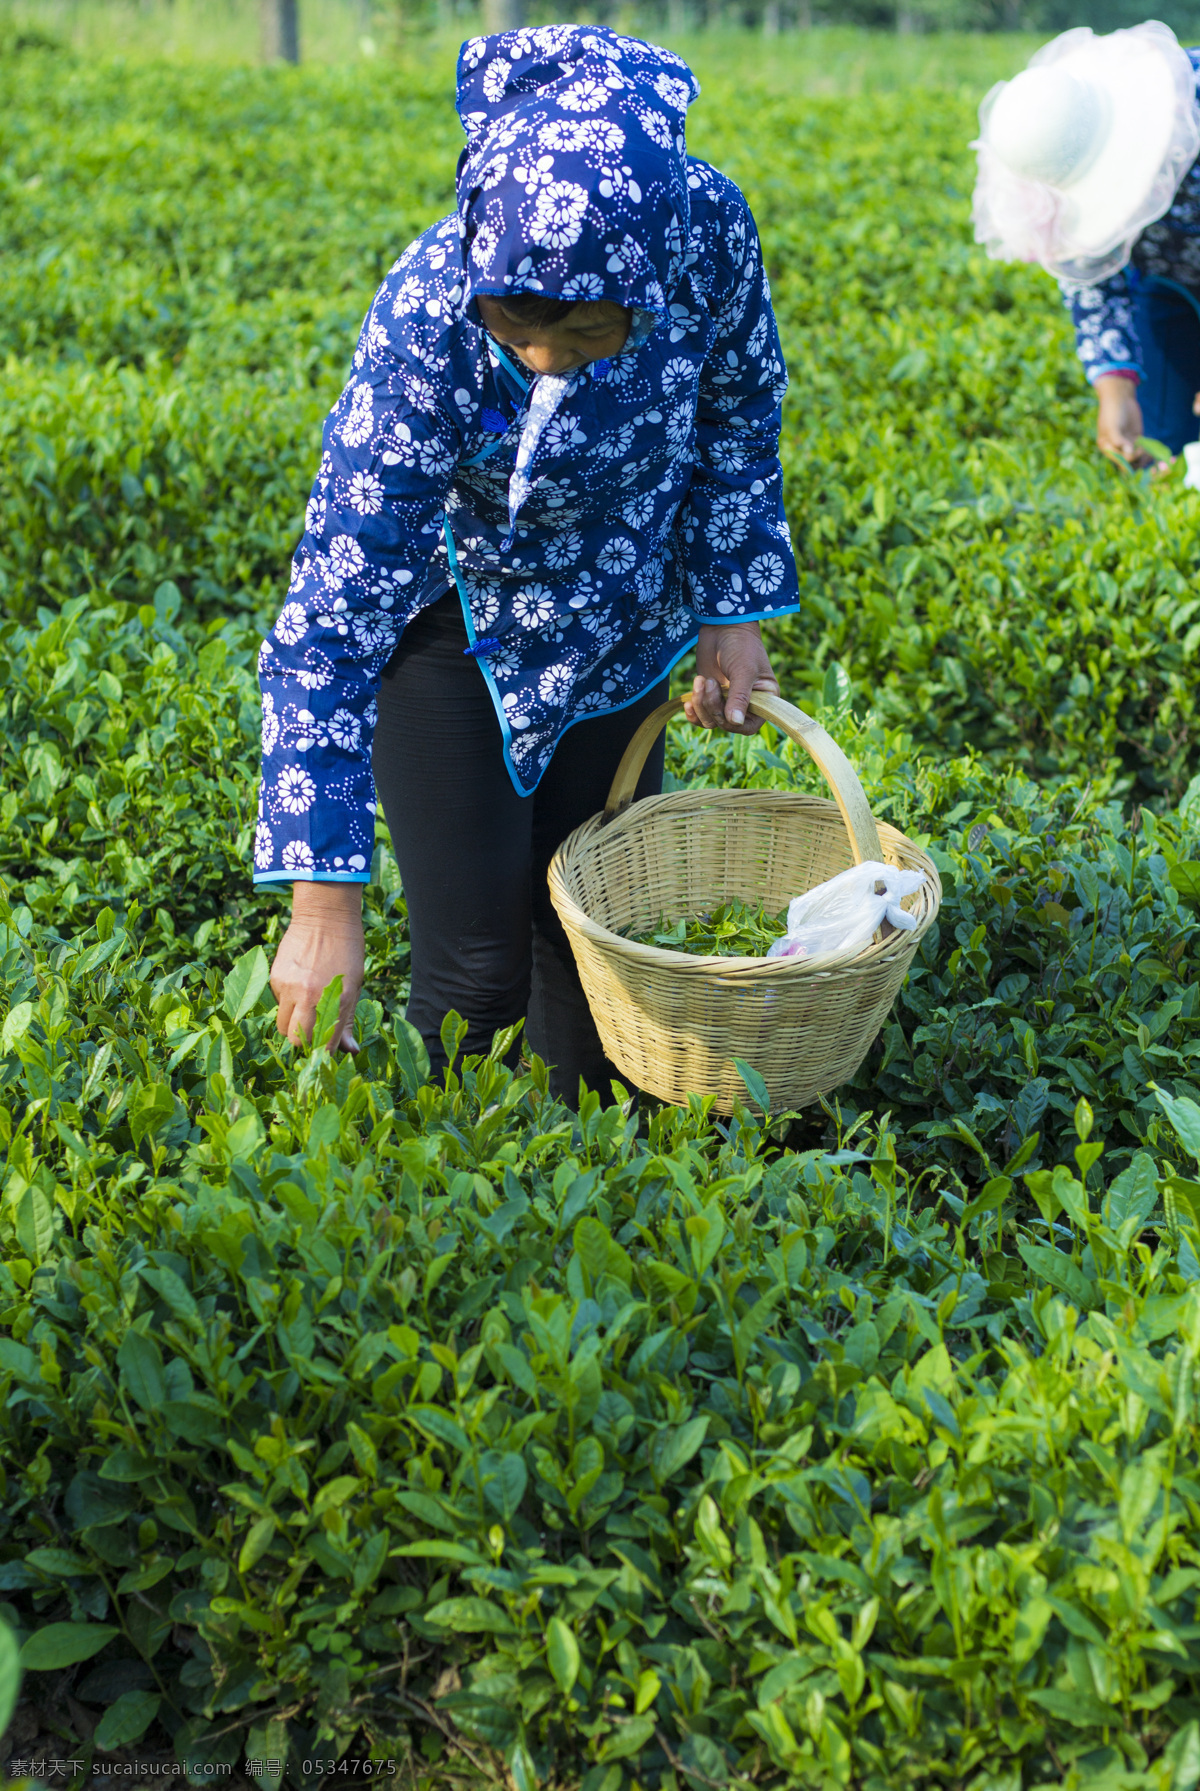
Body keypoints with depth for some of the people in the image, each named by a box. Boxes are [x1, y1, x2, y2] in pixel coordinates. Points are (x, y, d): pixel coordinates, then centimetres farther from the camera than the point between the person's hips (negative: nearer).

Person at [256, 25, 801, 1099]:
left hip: (615, 627, 4)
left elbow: (737, 415, -3)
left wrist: (734, 614, -4)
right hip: (446, 622, -4)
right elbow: (329, 624, -33)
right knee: (477, 971, -5)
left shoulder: (707, 225, -27)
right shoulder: (425, 327, -36)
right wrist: (324, 895, -33)